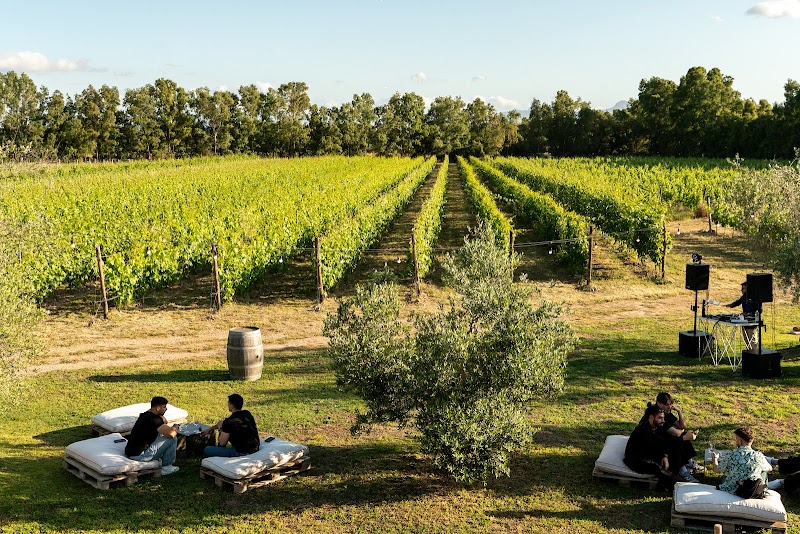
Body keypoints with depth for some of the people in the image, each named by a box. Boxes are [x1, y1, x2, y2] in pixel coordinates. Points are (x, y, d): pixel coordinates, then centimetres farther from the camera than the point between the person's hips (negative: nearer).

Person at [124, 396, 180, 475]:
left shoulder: (145, 415, 12)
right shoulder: (154, 419, -18)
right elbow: (171, 434, -26)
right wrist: (175, 427, -4)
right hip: (140, 455, -10)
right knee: (172, 439, -10)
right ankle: (166, 467, 4)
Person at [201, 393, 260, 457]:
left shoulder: (229, 421, -18)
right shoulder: (247, 414, 7)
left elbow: (222, 443, -6)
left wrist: (220, 428, 10)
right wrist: (210, 429, 30)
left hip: (242, 453, -8)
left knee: (206, 450, 0)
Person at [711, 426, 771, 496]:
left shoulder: (730, 456, -18)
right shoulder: (758, 456, -14)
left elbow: (717, 469, 1)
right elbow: (770, 468, 9)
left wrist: (714, 458, 23)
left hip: (732, 492, 0)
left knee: (724, 477, 33)